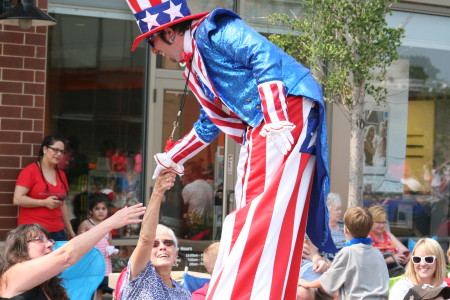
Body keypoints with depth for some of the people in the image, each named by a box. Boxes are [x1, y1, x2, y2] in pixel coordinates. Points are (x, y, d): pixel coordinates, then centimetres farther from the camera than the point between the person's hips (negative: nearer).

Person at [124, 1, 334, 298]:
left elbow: (264, 57, -18)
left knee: (267, 210, -17)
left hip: (288, 110, -10)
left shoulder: (211, 31, -5)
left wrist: (275, 118, -26)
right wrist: (173, 157, 42)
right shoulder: (194, 69, 24)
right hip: (258, 128, 10)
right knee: (249, 215, 8)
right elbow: (209, 125, 35)